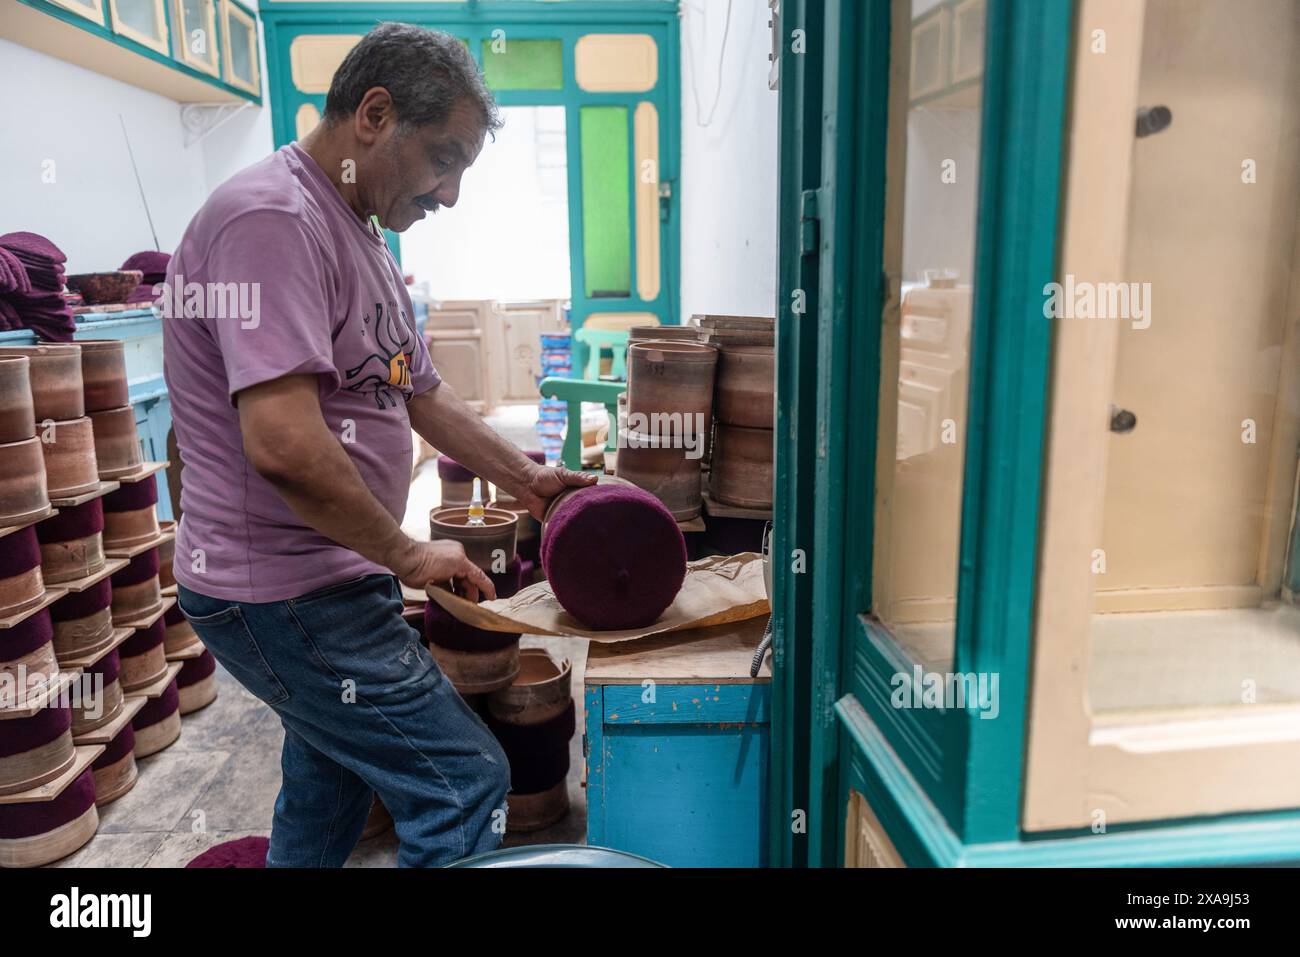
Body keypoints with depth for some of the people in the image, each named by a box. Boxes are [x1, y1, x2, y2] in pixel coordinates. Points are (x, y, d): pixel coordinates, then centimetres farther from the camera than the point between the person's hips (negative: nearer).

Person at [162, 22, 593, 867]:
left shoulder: (359, 236, 14)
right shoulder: (271, 219, -19)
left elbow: (420, 393, 20)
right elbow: (285, 444, -29)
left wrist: (526, 478, 11)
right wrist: (407, 554, -16)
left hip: (324, 583, 10)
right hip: (285, 597, -10)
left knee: (328, 801, 23)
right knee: (467, 785, -4)